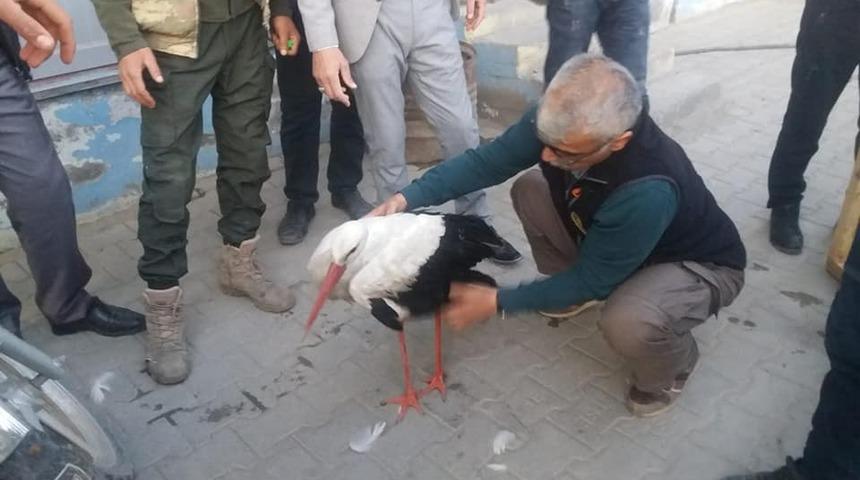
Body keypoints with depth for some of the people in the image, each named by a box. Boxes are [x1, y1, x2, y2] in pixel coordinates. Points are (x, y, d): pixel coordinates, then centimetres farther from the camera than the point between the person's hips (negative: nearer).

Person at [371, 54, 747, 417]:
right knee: (529, 189, -7)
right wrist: (406, 198, -25)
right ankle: (572, 290, 14)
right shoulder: (560, 121, -25)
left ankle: (675, 363, 1)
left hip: (699, 263, -6)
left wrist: (496, 302, -25)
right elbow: (487, 160, -14)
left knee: (626, 323, -37)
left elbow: (591, 279, -29)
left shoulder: (648, 191, -42)